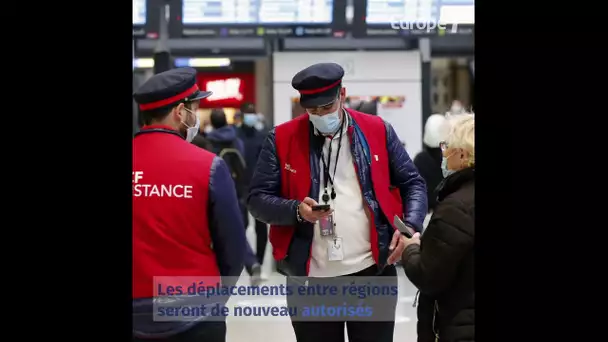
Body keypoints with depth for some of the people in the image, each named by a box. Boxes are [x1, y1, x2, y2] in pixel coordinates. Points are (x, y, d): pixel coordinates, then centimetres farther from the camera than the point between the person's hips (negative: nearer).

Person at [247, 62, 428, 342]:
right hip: (310, 279, 0)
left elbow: (412, 183, 8)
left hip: (373, 272, 0)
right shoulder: (281, 139, -1)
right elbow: (257, 200, -1)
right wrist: (296, 210, -20)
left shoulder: (378, 130, 2)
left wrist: (411, 226, -9)